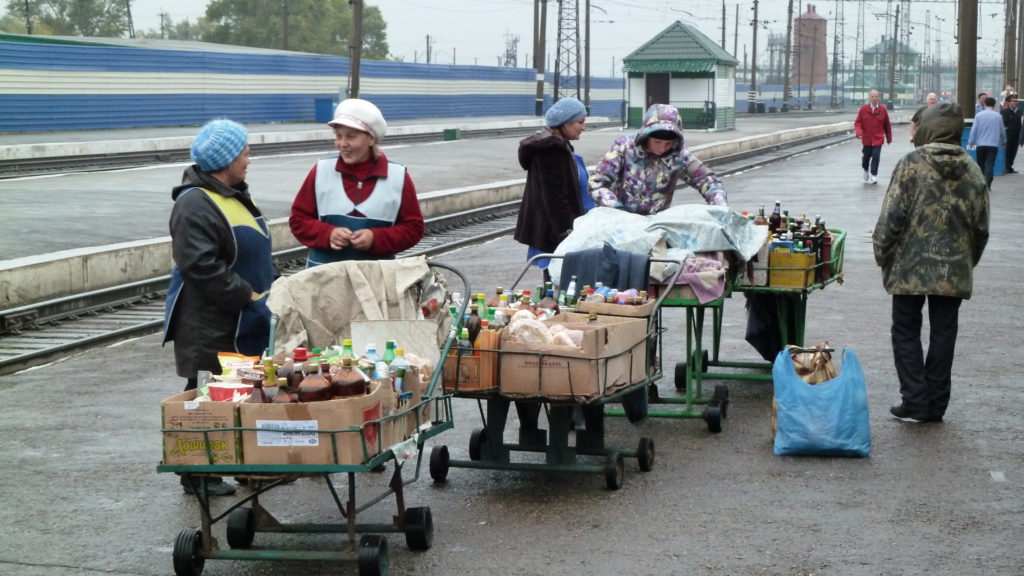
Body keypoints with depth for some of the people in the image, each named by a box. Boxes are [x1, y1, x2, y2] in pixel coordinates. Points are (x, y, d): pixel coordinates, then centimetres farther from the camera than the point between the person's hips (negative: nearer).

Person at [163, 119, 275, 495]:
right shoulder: (195, 204, -18)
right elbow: (203, 268, -25)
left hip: (242, 321, 9)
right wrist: (249, 296, -20)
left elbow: (253, 252, 26)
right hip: (210, 325, -9)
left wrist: (262, 293, 14)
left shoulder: (234, 195, 15)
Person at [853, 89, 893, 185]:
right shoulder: (863, 109, -1)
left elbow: (887, 125, 7)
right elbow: (857, 122, -1)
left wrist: (889, 138, 10)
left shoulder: (883, 110, 0)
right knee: (866, 156, 11)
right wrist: (859, 132, -20)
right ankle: (866, 170, 40)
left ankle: (873, 176, -9)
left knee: (876, 156, -13)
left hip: (878, 139, -1)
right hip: (867, 138, 1)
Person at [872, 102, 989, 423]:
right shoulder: (972, 172, 4)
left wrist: (881, 252, 0)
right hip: (954, 273, 3)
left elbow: (892, 216, -12)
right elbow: (981, 228, 8)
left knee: (906, 331, 8)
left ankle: (915, 402, 3)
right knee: (943, 334, 11)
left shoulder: (911, 164, -10)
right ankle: (936, 405, 15)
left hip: (911, 268, -3)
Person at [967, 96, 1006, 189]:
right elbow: (1002, 131, 9)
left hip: (980, 144, 1)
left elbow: (974, 129, -1)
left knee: (981, 165, 15)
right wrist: (1003, 141, 26)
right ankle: (987, 185, -16)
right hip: (993, 144, -1)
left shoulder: (979, 115, -1)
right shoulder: (998, 116, 0)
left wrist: (971, 142, 8)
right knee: (990, 165, -5)